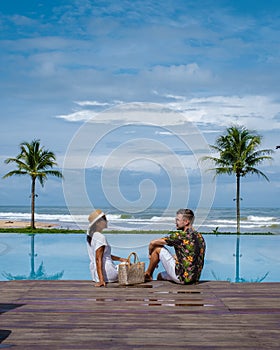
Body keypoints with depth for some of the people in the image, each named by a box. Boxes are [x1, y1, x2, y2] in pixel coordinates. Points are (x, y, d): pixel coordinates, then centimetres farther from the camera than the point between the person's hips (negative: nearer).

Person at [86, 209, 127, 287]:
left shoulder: (90, 236, 10)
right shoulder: (100, 237, -19)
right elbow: (98, 259, -26)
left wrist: (121, 259, 16)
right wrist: (101, 280, -30)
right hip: (106, 272, -9)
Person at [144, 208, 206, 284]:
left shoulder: (180, 235, -12)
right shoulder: (200, 237, 10)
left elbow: (152, 243, -4)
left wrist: (150, 255, 16)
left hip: (181, 278, -8)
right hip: (195, 279, 8)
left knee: (158, 248, 3)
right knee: (160, 276, 28)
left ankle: (148, 275, 20)